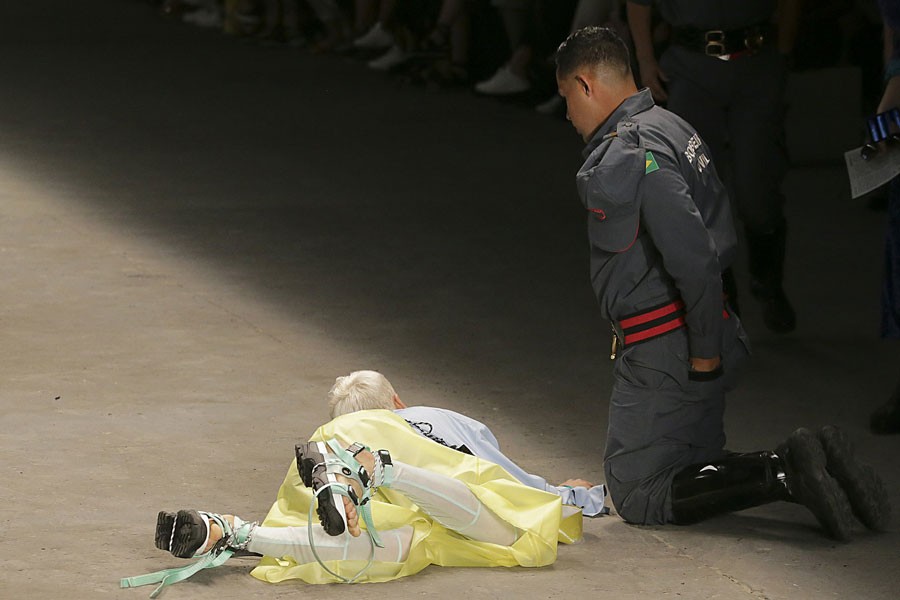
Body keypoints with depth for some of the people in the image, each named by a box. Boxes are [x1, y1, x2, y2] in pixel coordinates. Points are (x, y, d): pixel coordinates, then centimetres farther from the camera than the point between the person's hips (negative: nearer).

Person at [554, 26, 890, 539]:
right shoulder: (673, 127, 13)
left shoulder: (625, 156, -18)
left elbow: (692, 254, -26)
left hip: (665, 354, -10)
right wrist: (708, 343, 15)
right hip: (705, 338, 10)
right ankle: (806, 461, -1)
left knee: (637, 496, -3)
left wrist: (705, 351, -18)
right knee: (695, 473, 21)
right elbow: (721, 241, 15)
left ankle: (784, 476, -19)